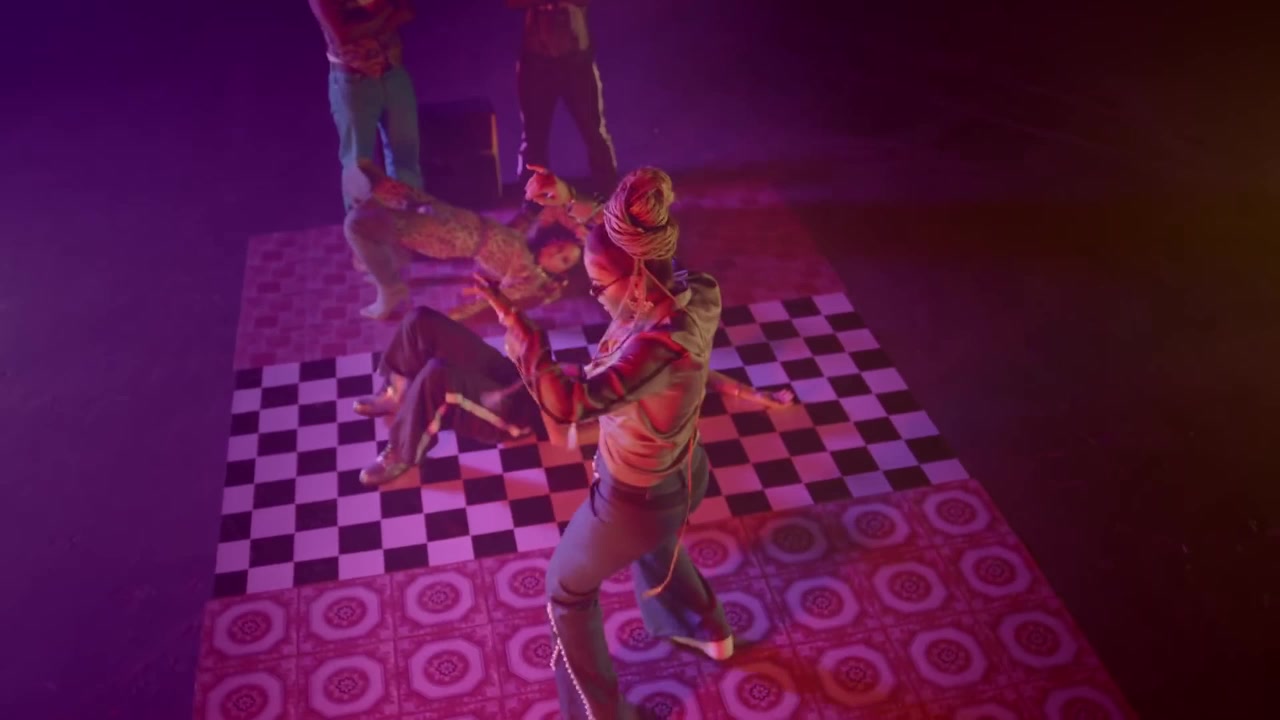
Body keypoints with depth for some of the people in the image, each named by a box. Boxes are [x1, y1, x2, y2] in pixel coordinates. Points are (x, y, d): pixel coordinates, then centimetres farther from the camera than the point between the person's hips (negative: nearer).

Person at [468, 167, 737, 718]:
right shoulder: (690, 296, -17)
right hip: (684, 475, 8)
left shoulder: (660, 347, -41)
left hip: (635, 500, -8)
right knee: (655, 545, 42)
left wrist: (517, 325, -44)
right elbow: (619, 241, 3)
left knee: (567, 590, 21)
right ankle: (710, 632, 65)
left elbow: (567, 403, -51)